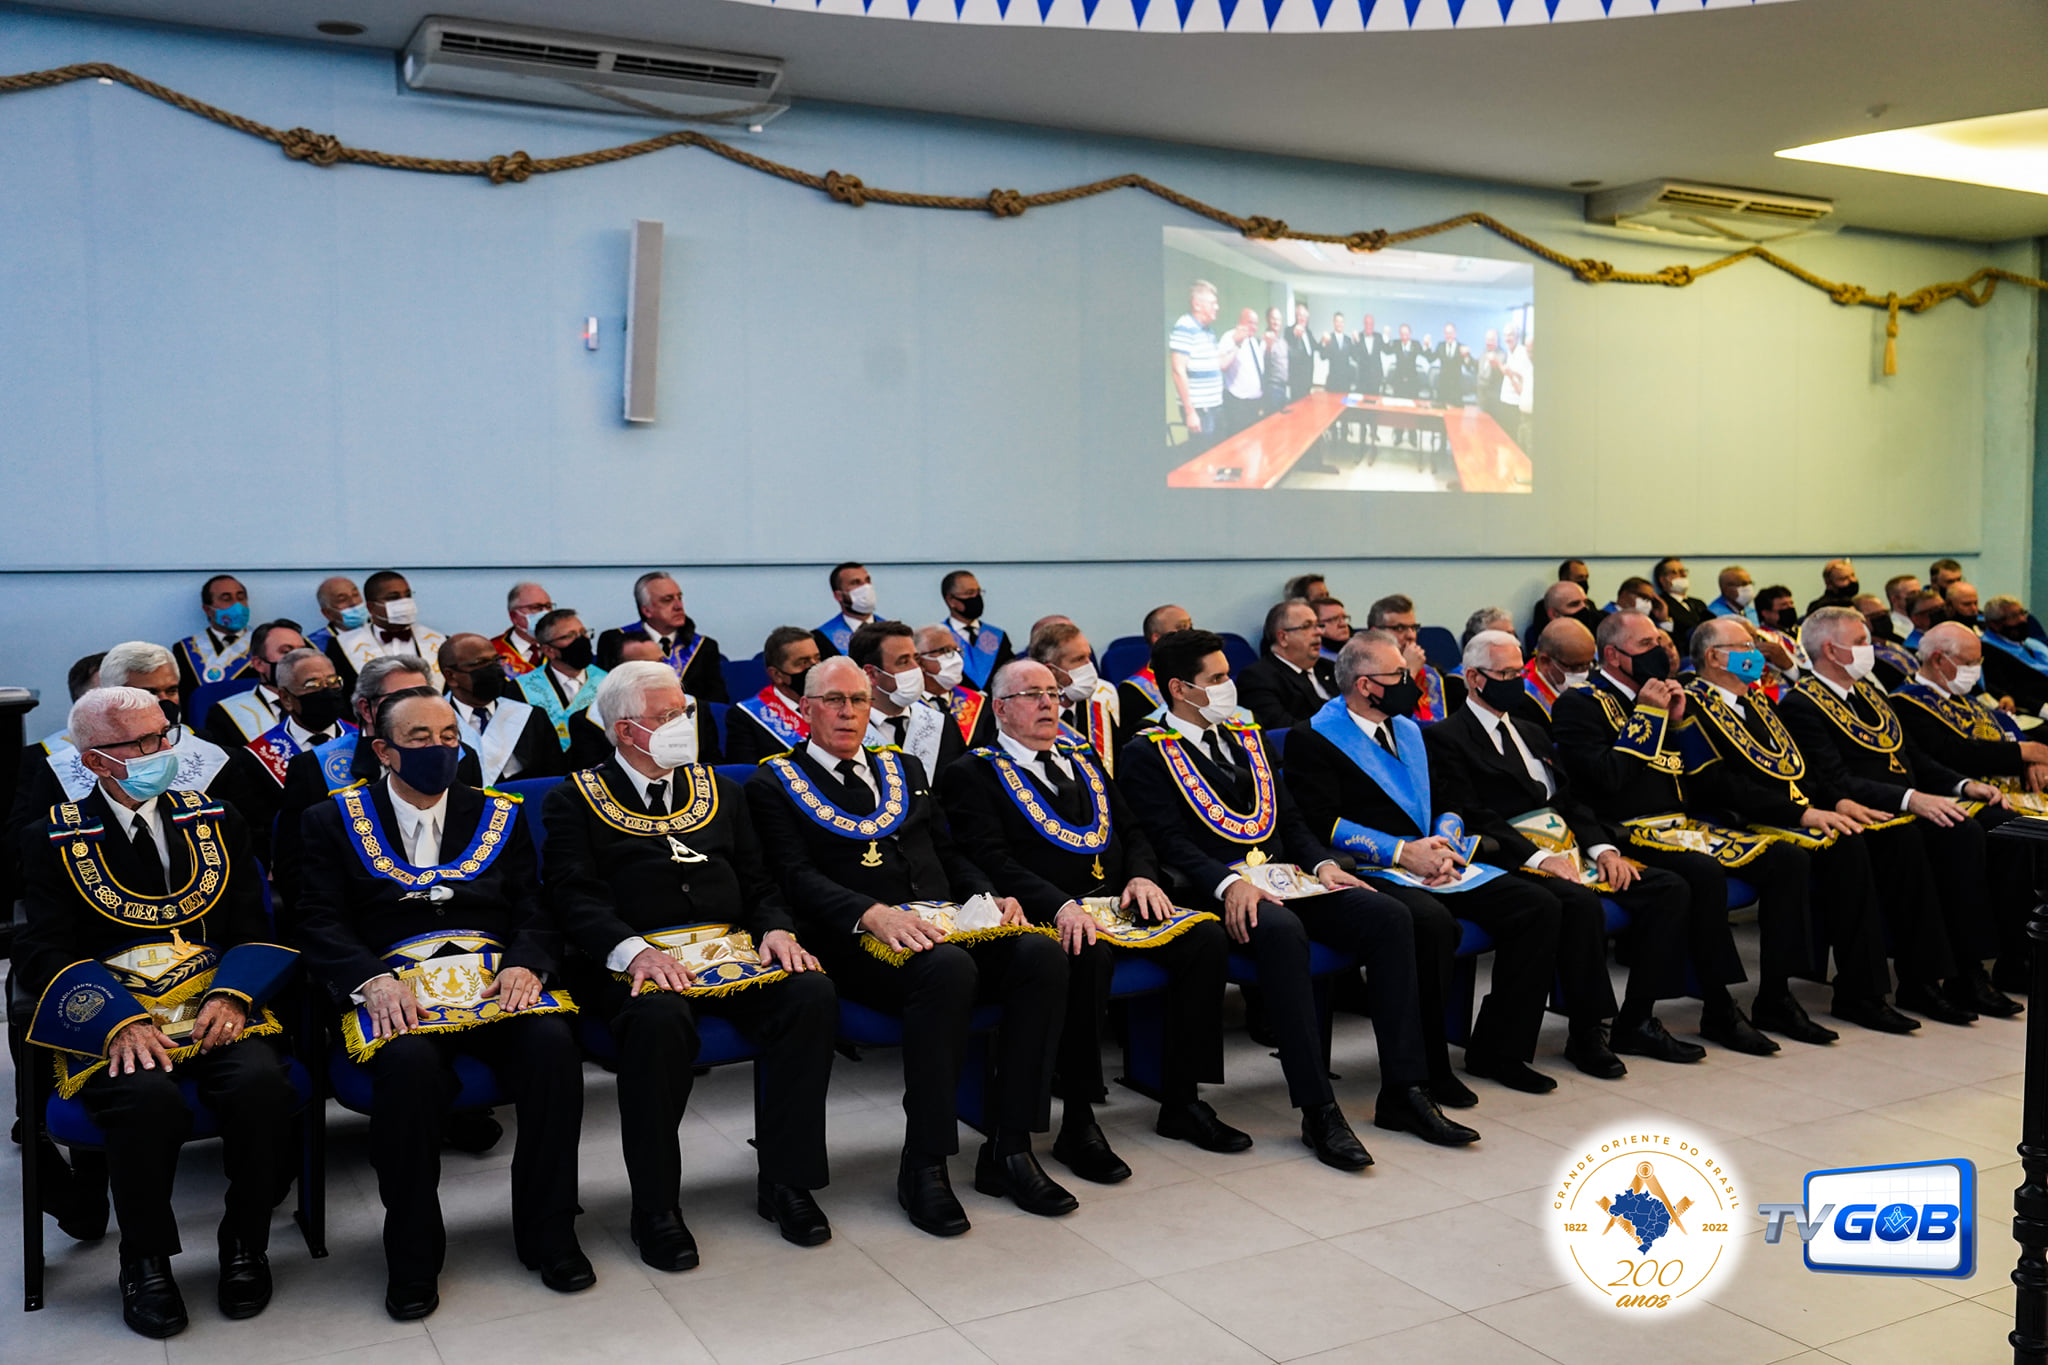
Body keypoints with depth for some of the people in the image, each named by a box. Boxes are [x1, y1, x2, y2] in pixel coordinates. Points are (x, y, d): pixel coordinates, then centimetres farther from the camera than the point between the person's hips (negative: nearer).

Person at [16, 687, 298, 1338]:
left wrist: (231, 996, -11)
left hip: (217, 1010, 2)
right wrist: (118, 1022, -19)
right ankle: (145, 1261, -8)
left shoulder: (215, 821, 14)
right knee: (149, 1101, -34)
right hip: (111, 1028, -2)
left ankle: (245, 1245, -6)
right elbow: (40, 955, -2)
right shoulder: (56, 839, 6)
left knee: (262, 1085, -30)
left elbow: (255, 929, 11)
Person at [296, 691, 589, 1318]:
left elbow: (535, 912, 12)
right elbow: (321, 923, 3)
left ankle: (548, 1235, -11)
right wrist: (374, 979, -17)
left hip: (494, 978, 2)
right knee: (409, 1063, -36)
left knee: (553, 1043, -29)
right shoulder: (333, 822, 13)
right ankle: (412, 1257, -15)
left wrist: (525, 963, -10)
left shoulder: (500, 816, 19)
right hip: (393, 988, -2)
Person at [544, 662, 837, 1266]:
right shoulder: (575, 800, 10)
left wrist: (776, 928, -2)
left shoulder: (719, 790, 24)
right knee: (659, 1018, -37)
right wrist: (633, 950, -22)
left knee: (812, 994, -25)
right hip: (634, 961, -4)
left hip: (732, 951, 4)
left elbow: (759, 880, 21)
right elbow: (574, 897, -3)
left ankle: (785, 1181, -10)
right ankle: (655, 1208, -18)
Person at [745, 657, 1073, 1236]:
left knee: (1042, 953, -23)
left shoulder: (905, 769, 27)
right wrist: (873, 913, -22)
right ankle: (924, 1165, -23)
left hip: (949, 926, 6)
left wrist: (992, 898, 3)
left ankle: (1007, 1149, -16)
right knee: (947, 968, -37)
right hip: (859, 943, -6)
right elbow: (798, 878, -5)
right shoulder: (775, 783, 9)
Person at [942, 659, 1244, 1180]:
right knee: (1090, 953, -37)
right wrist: (1059, 906, -24)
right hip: (1051, 913, -6)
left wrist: (1143, 876, 0)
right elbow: (992, 861, -10)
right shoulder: (973, 774, 3)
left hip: (1119, 902, 6)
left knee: (1205, 936, -17)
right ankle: (1078, 1125, -24)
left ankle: (1181, 1102, -6)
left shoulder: (1082, 759, 24)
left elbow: (1130, 831, 23)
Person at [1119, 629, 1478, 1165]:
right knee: (1281, 930, -38)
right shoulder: (1147, 753, 1)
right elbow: (1170, 842, -10)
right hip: (1217, 891, -7)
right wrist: (1228, 883, -25)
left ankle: (1403, 1090, -13)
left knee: (1388, 915, -16)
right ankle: (1318, 1110, -33)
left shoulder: (1244, 737, 23)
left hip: (1284, 877, 7)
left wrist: (1322, 863, 2)